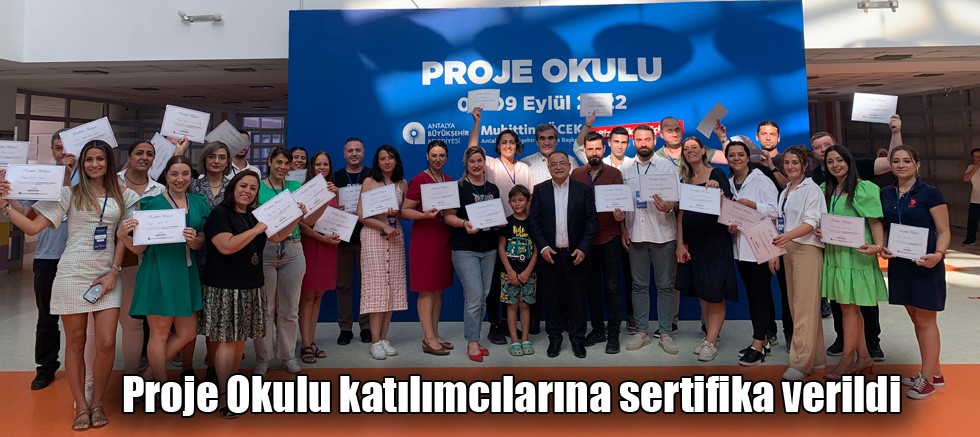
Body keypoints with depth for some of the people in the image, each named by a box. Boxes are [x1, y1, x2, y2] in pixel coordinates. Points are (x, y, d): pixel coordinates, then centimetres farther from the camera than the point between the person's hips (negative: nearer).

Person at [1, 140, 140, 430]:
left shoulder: (122, 196, 6)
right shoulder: (69, 193, 2)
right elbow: (33, 227, 0)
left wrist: (114, 271, -2)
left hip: (107, 276, 1)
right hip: (72, 275, -1)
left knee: (106, 343, -4)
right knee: (76, 342, 5)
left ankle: (97, 403, 14)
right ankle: (81, 406, 16)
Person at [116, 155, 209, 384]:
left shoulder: (199, 203, 9)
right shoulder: (152, 203, -3)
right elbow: (139, 247, -3)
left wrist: (194, 241, -12)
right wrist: (123, 235, -23)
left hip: (187, 272, 5)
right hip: (158, 271, -5)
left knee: (187, 332, 11)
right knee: (159, 334, 5)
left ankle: (153, 367, 32)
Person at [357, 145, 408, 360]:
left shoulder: (402, 184, 11)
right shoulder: (369, 182, 1)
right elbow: (361, 215, -5)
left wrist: (397, 213, -7)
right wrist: (384, 226, -14)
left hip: (396, 238, 4)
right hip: (373, 237, -4)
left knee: (393, 287, 2)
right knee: (376, 287, -5)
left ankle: (384, 338, 11)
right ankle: (375, 342, 0)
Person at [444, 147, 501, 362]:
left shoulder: (493, 189, 12)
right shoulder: (459, 187, -4)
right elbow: (448, 216, -7)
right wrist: (464, 223, -25)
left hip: (489, 249, 6)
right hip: (465, 249, -5)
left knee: (483, 297, 9)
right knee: (474, 296, -9)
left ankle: (475, 339, 22)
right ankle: (472, 343, 5)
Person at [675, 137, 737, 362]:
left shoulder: (716, 174, -1)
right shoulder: (684, 180, 12)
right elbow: (680, 214, 8)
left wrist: (717, 192, -26)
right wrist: (680, 243, 1)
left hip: (715, 240, -5)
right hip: (693, 242, 5)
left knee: (715, 293, -3)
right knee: (702, 292, 10)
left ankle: (711, 342, 2)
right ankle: (709, 333, 21)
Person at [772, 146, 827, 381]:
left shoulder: (811, 189, -5)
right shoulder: (785, 192, 17)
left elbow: (812, 222, -16)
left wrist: (789, 235, -32)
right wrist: (777, 247, 12)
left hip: (807, 249, -8)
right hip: (788, 249, 8)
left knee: (805, 306, -8)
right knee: (795, 303, 9)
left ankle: (801, 361, -5)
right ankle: (816, 356, 18)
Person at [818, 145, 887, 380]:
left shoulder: (864, 188, -7)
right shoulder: (826, 189, 12)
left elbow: (875, 221, -11)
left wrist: (878, 245, -26)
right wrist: (818, 231, -2)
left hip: (856, 254, -7)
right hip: (834, 253, 7)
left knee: (849, 307, -3)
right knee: (848, 306, 12)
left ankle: (846, 361, 6)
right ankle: (863, 356, 24)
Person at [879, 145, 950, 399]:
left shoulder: (930, 194, -7)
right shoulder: (885, 195, 7)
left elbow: (944, 231, -8)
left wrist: (938, 254, -25)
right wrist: (882, 247, -4)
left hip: (925, 264, -5)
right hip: (899, 264, 5)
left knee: (925, 320, 1)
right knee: (916, 319, 13)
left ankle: (927, 380, 11)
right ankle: (934, 373, 27)